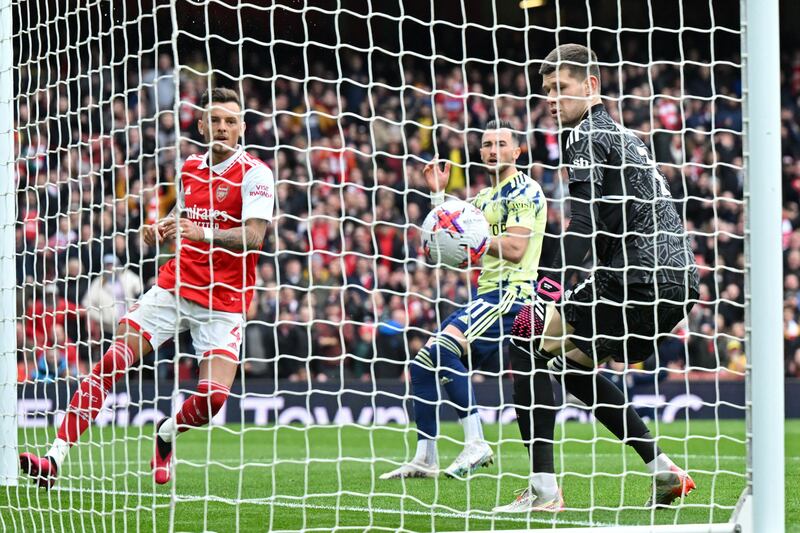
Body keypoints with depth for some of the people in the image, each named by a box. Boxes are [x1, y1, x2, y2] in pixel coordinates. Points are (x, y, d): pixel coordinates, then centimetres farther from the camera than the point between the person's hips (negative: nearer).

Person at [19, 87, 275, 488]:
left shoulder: (254, 173, -10)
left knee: (212, 396, -18)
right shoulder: (191, 168, 9)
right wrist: (160, 228, 3)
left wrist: (203, 233, -36)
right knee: (111, 363, -12)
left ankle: (166, 434, 18)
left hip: (223, 300, -4)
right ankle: (54, 459, -13)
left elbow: (254, 235, -21)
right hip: (175, 286, 4)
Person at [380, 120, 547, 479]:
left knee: (442, 348, -27)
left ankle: (476, 443, -25)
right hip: (484, 294, 10)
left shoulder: (524, 191, -7)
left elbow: (515, 248, -19)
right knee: (422, 365, 5)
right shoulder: (485, 197, 21)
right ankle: (424, 459, 10)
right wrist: (438, 195, 14)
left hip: (510, 294, -10)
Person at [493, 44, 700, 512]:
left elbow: (585, 223, -17)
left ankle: (543, 489, -13)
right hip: (678, 279, 9)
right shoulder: (625, 136, 25)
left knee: (530, 341, -4)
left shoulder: (588, 135, -4)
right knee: (570, 360, 23)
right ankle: (664, 472, 17)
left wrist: (551, 290, -23)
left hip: (640, 277, -9)